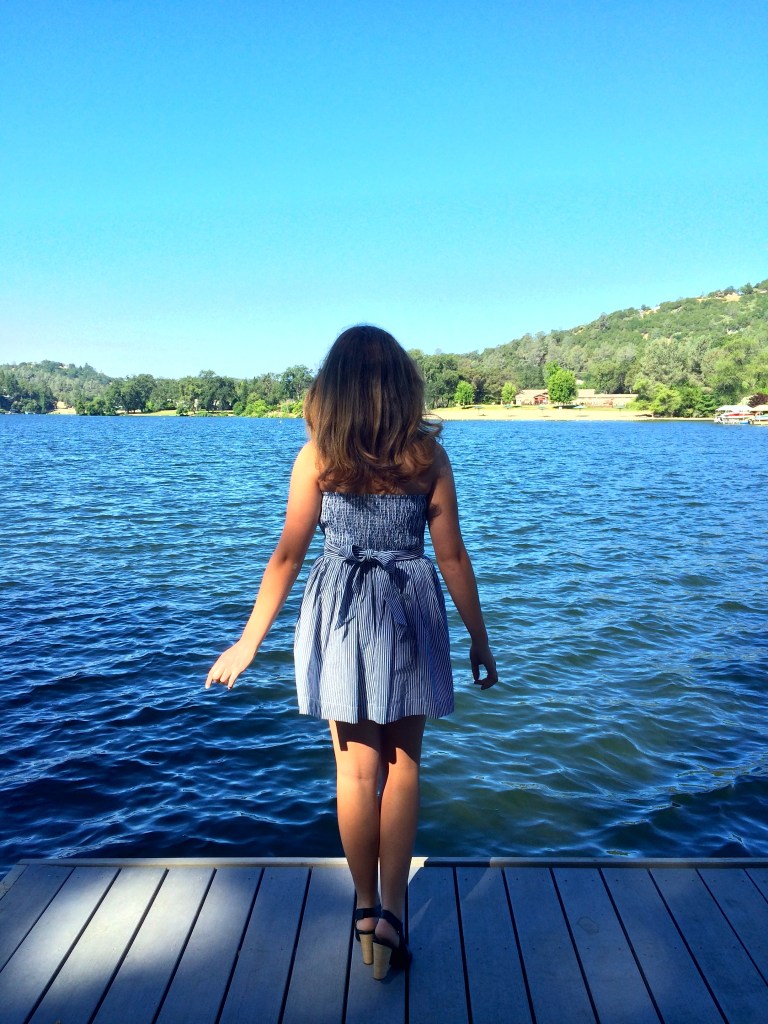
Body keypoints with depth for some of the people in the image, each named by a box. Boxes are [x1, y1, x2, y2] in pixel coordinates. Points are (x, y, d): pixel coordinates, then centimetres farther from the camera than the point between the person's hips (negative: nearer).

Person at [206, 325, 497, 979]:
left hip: (339, 614, 0)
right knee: (403, 763, 15)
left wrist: (250, 641, 6)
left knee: (357, 769, 13)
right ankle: (392, 912, 12)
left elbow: (288, 555, -4)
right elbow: (453, 558, -2)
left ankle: (367, 907, 28)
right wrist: (478, 638, 8)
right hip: (410, 612, 1)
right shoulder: (428, 455, -4)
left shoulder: (317, 456, -6)